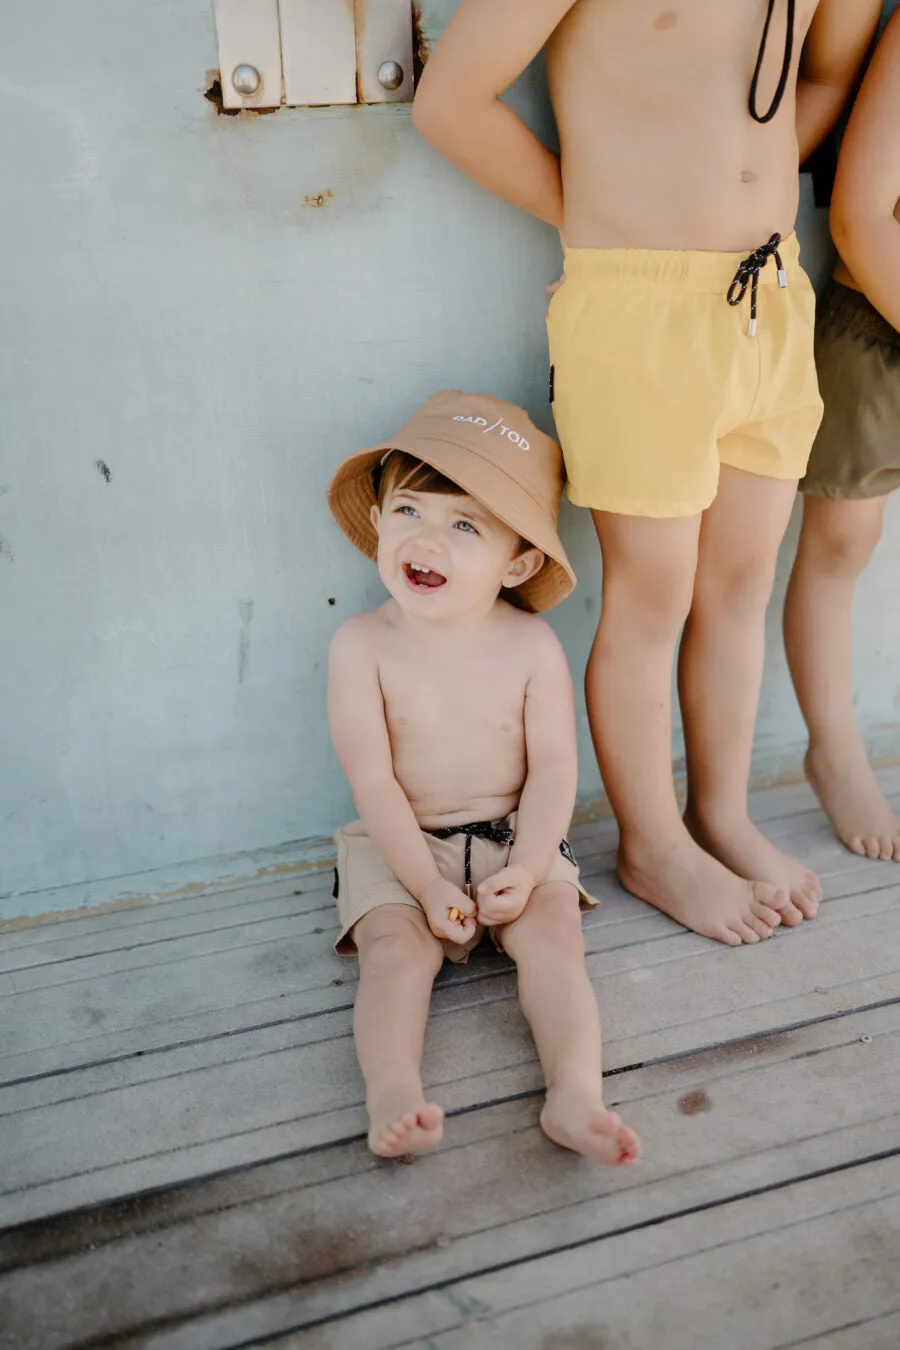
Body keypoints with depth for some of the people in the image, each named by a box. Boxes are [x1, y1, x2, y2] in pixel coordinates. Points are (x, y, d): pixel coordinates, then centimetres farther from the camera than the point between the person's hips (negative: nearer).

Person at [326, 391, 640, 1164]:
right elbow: (373, 781, -14)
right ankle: (392, 1094, -32)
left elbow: (554, 768, -8)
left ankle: (576, 1096, -27)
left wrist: (527, 867, -21)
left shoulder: (532, 646, -9)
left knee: (554, 934, -20)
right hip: (400, 844, 0)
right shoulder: (363, 647, -12)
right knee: (396, 948, -23)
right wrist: (426, 883, -19)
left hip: (515, 837, 1)